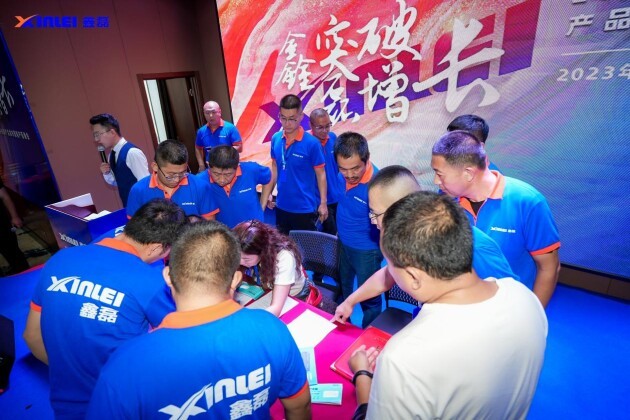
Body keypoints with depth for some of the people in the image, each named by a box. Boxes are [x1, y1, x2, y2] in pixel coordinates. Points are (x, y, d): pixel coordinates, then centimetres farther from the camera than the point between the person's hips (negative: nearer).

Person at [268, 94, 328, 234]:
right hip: (281, 206, 5)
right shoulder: (275, 139, -2)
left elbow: (320, 174, -9)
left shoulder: (312, 143, -15)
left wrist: (323, 203, -8)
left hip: (305, 208, -4)